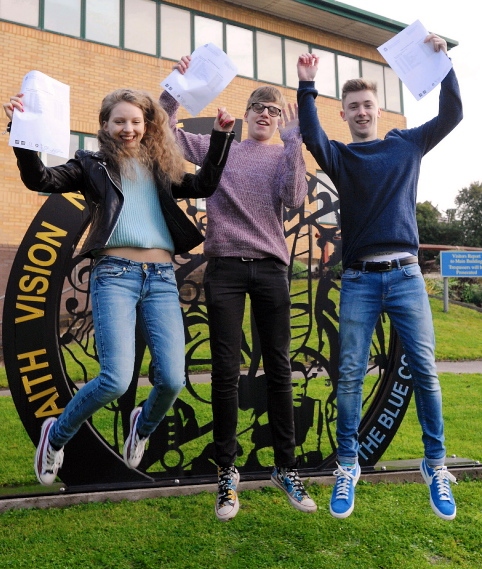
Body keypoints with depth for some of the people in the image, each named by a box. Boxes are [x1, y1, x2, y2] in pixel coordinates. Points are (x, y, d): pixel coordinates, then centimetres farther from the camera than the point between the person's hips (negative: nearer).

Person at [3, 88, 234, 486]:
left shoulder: (161, 168, 20)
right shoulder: (93, 165, 10)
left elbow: (204, 186, 13)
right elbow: (40, 180, -3)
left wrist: (221, 136, 8)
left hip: (162, 278, 4)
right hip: (114, 274, -3)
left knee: (172, 379, -6)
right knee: (116, 380, -15)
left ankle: (143, 426, 30)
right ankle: (56, 434, 15)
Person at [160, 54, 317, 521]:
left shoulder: (286, 157, 13)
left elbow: (295, 199, -6)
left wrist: (293, 142, -7)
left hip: (270, 268, 1)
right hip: (224, 267, 0)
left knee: (279, 369, 4)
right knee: (226, 371, 0)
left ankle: (285, 467, 17)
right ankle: (227, 472, 12)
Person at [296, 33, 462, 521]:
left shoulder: (407, 144, 13)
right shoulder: (340, 157, 8)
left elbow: (451, 114, 7)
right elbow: (311, 139, -12)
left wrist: (442, 60, 2)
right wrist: (306, 86, -18)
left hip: (405, 274, 1)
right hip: (359, 279, -1)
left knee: (424, 369, -1)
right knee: (350, 373, -2)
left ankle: (435, 464, 11)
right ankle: (347, 467, 10)